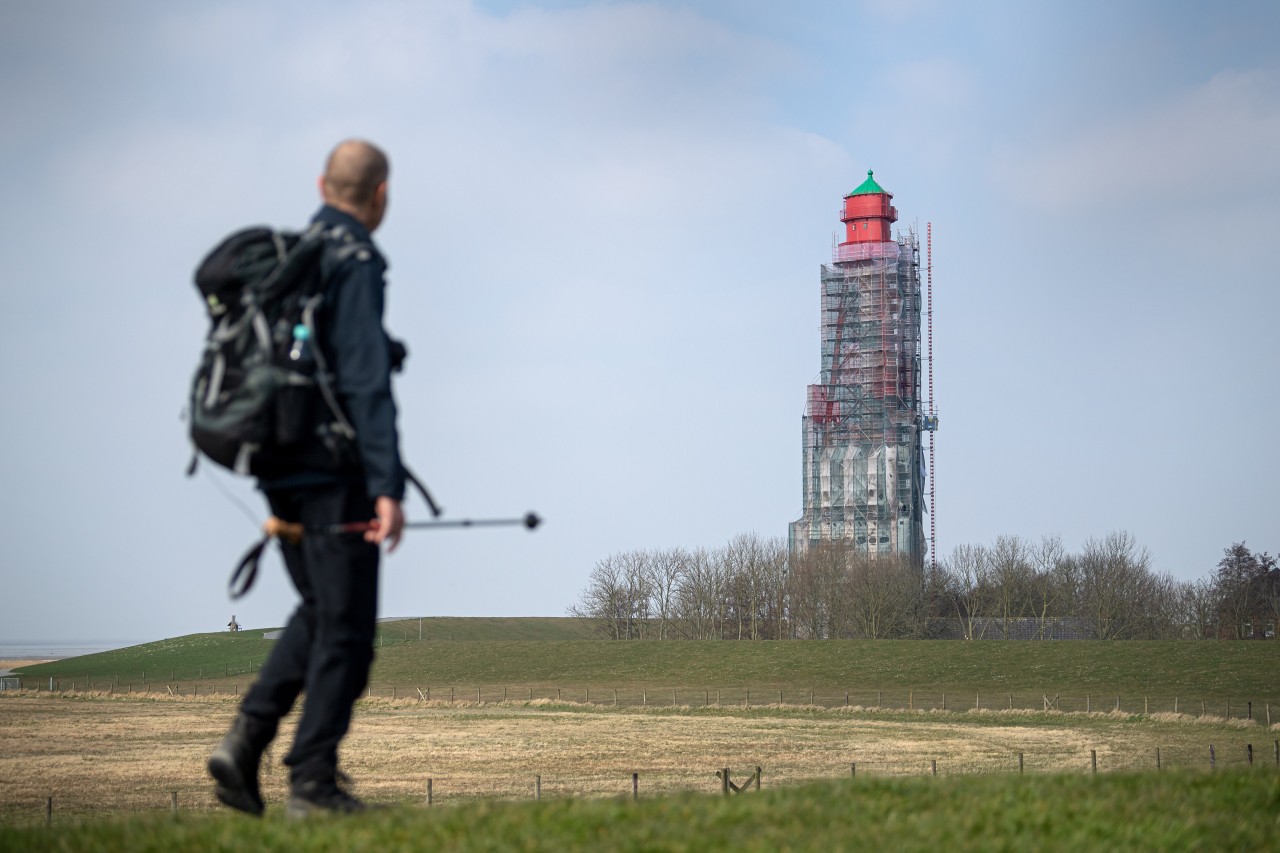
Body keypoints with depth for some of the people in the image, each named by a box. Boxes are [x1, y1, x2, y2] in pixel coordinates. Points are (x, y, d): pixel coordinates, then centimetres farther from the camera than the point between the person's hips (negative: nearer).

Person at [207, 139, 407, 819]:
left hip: (280, 464, 8)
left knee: (319, 612, 19)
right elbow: (367, 381, -20)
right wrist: (387, 487, -23)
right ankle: (312, 782, 0)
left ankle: (247, 737, 4)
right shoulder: (355, 263, -12)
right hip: (335, 469, -8)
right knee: (345, 627, 0)